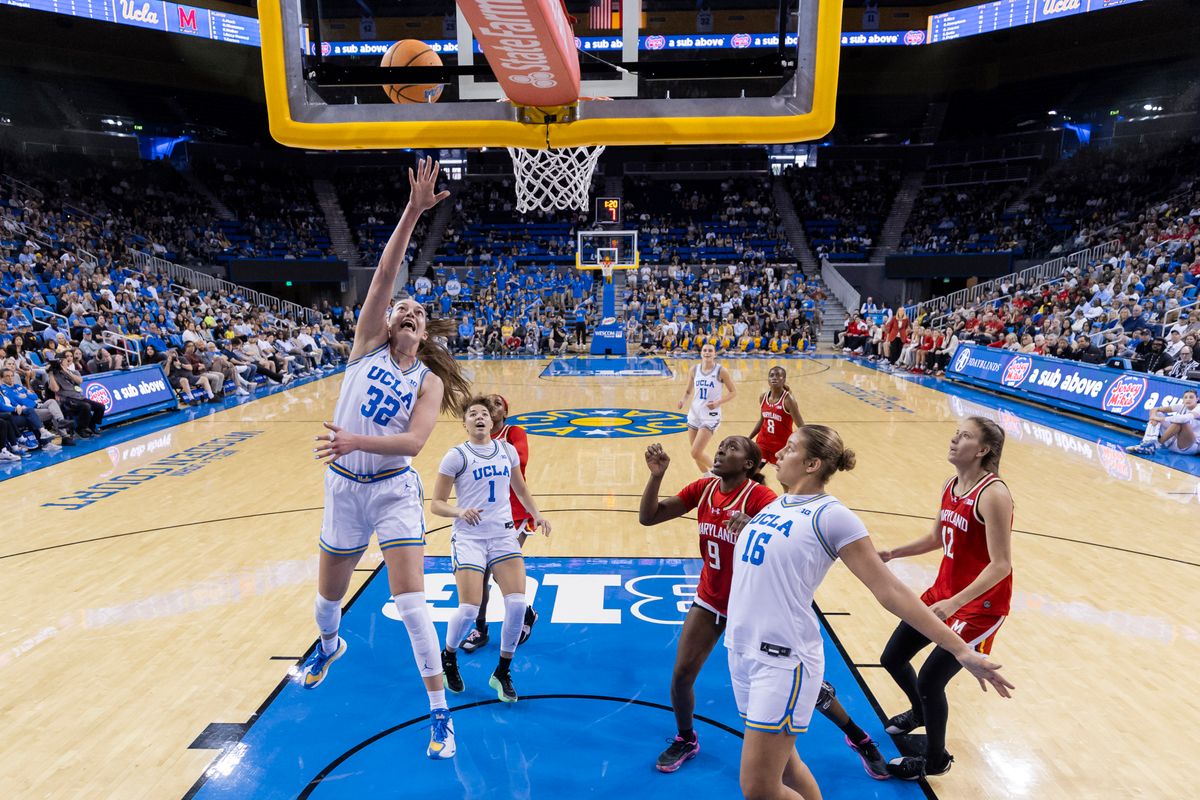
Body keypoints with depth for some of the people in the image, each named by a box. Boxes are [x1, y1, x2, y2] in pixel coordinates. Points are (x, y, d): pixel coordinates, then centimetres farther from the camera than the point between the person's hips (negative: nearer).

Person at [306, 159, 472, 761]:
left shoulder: (430, 381, -3)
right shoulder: (367, 344, -1)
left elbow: (413, 441, -18)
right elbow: (383, 276, -13)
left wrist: (356, 439, -33)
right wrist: (412, 213, -20)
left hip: (393, 490, -2)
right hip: (343, 486, 2)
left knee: (411, 602, -8)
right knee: (328, 595, 19)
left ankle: (440, 712, 8)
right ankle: (329, 645, 57)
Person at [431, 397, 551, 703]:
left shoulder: (507, 450, 8)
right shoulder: (456, 456, -4)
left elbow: (520, 488, 22)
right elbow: (437, 504, -4)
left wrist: (536, 514, 7)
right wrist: (460, 512, -23)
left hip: (503, 534, 4)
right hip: (469, 537, -3)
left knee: (517, 603, -11)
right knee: (469, 610, -12)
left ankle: (502, 673, 12)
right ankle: (448, 659, 23)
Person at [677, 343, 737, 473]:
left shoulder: (721, 371, -9)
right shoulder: (693, 370, 2)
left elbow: (733, 392, -3)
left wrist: (718, 402, -18)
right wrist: (683, 400, -7)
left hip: (710, 417, -5)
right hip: (694, 415, 5)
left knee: (696, 453, -11)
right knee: (695, 454, 11)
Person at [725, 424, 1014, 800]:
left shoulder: (830, 515, -13)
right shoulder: (774, 504, 8)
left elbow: (890, 591, -13)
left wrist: (960, 649, -16)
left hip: (783, 660, -7)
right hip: (742, 649, 7)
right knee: (782, 765, 21)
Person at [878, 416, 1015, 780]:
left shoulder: (993, 495, -24)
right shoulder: (951, 486, 1)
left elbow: (1001, 565, -25)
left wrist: (954, 603, -32)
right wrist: (892, 554, 3)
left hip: (979, 605, -8)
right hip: (944, 592, 8)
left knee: (930, 679, -5)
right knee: (892, 658, 14)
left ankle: (935, 760, 23)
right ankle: (920, 712, 46)